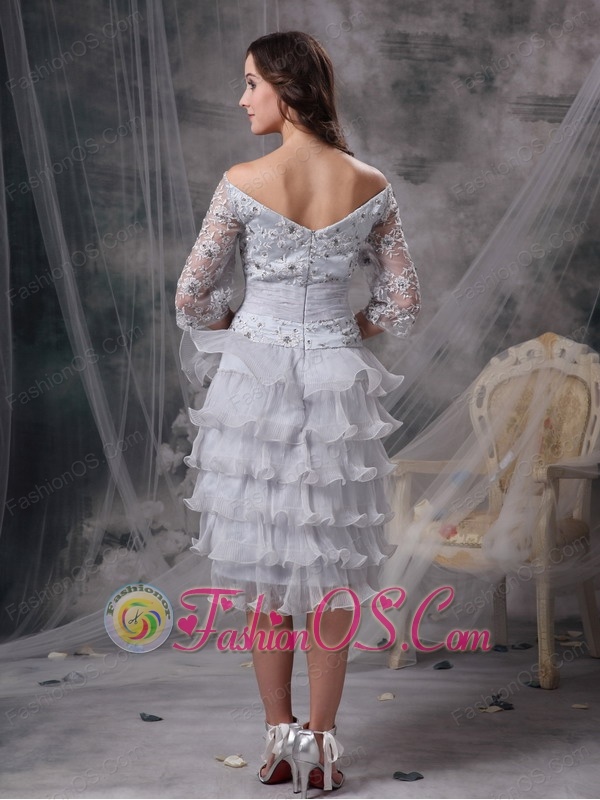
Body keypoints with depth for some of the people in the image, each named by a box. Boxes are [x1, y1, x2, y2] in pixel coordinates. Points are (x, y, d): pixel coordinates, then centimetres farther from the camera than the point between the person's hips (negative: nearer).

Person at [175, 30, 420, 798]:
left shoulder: (242, 182, -10)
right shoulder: (370, 186, -3)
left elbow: (193, 297, -4)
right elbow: (402, 303, 2)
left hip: (253, 381, -1)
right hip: (339, 385, 2)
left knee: (263, 560, 11)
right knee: (333, 564, 11)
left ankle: (279, 737, 18)